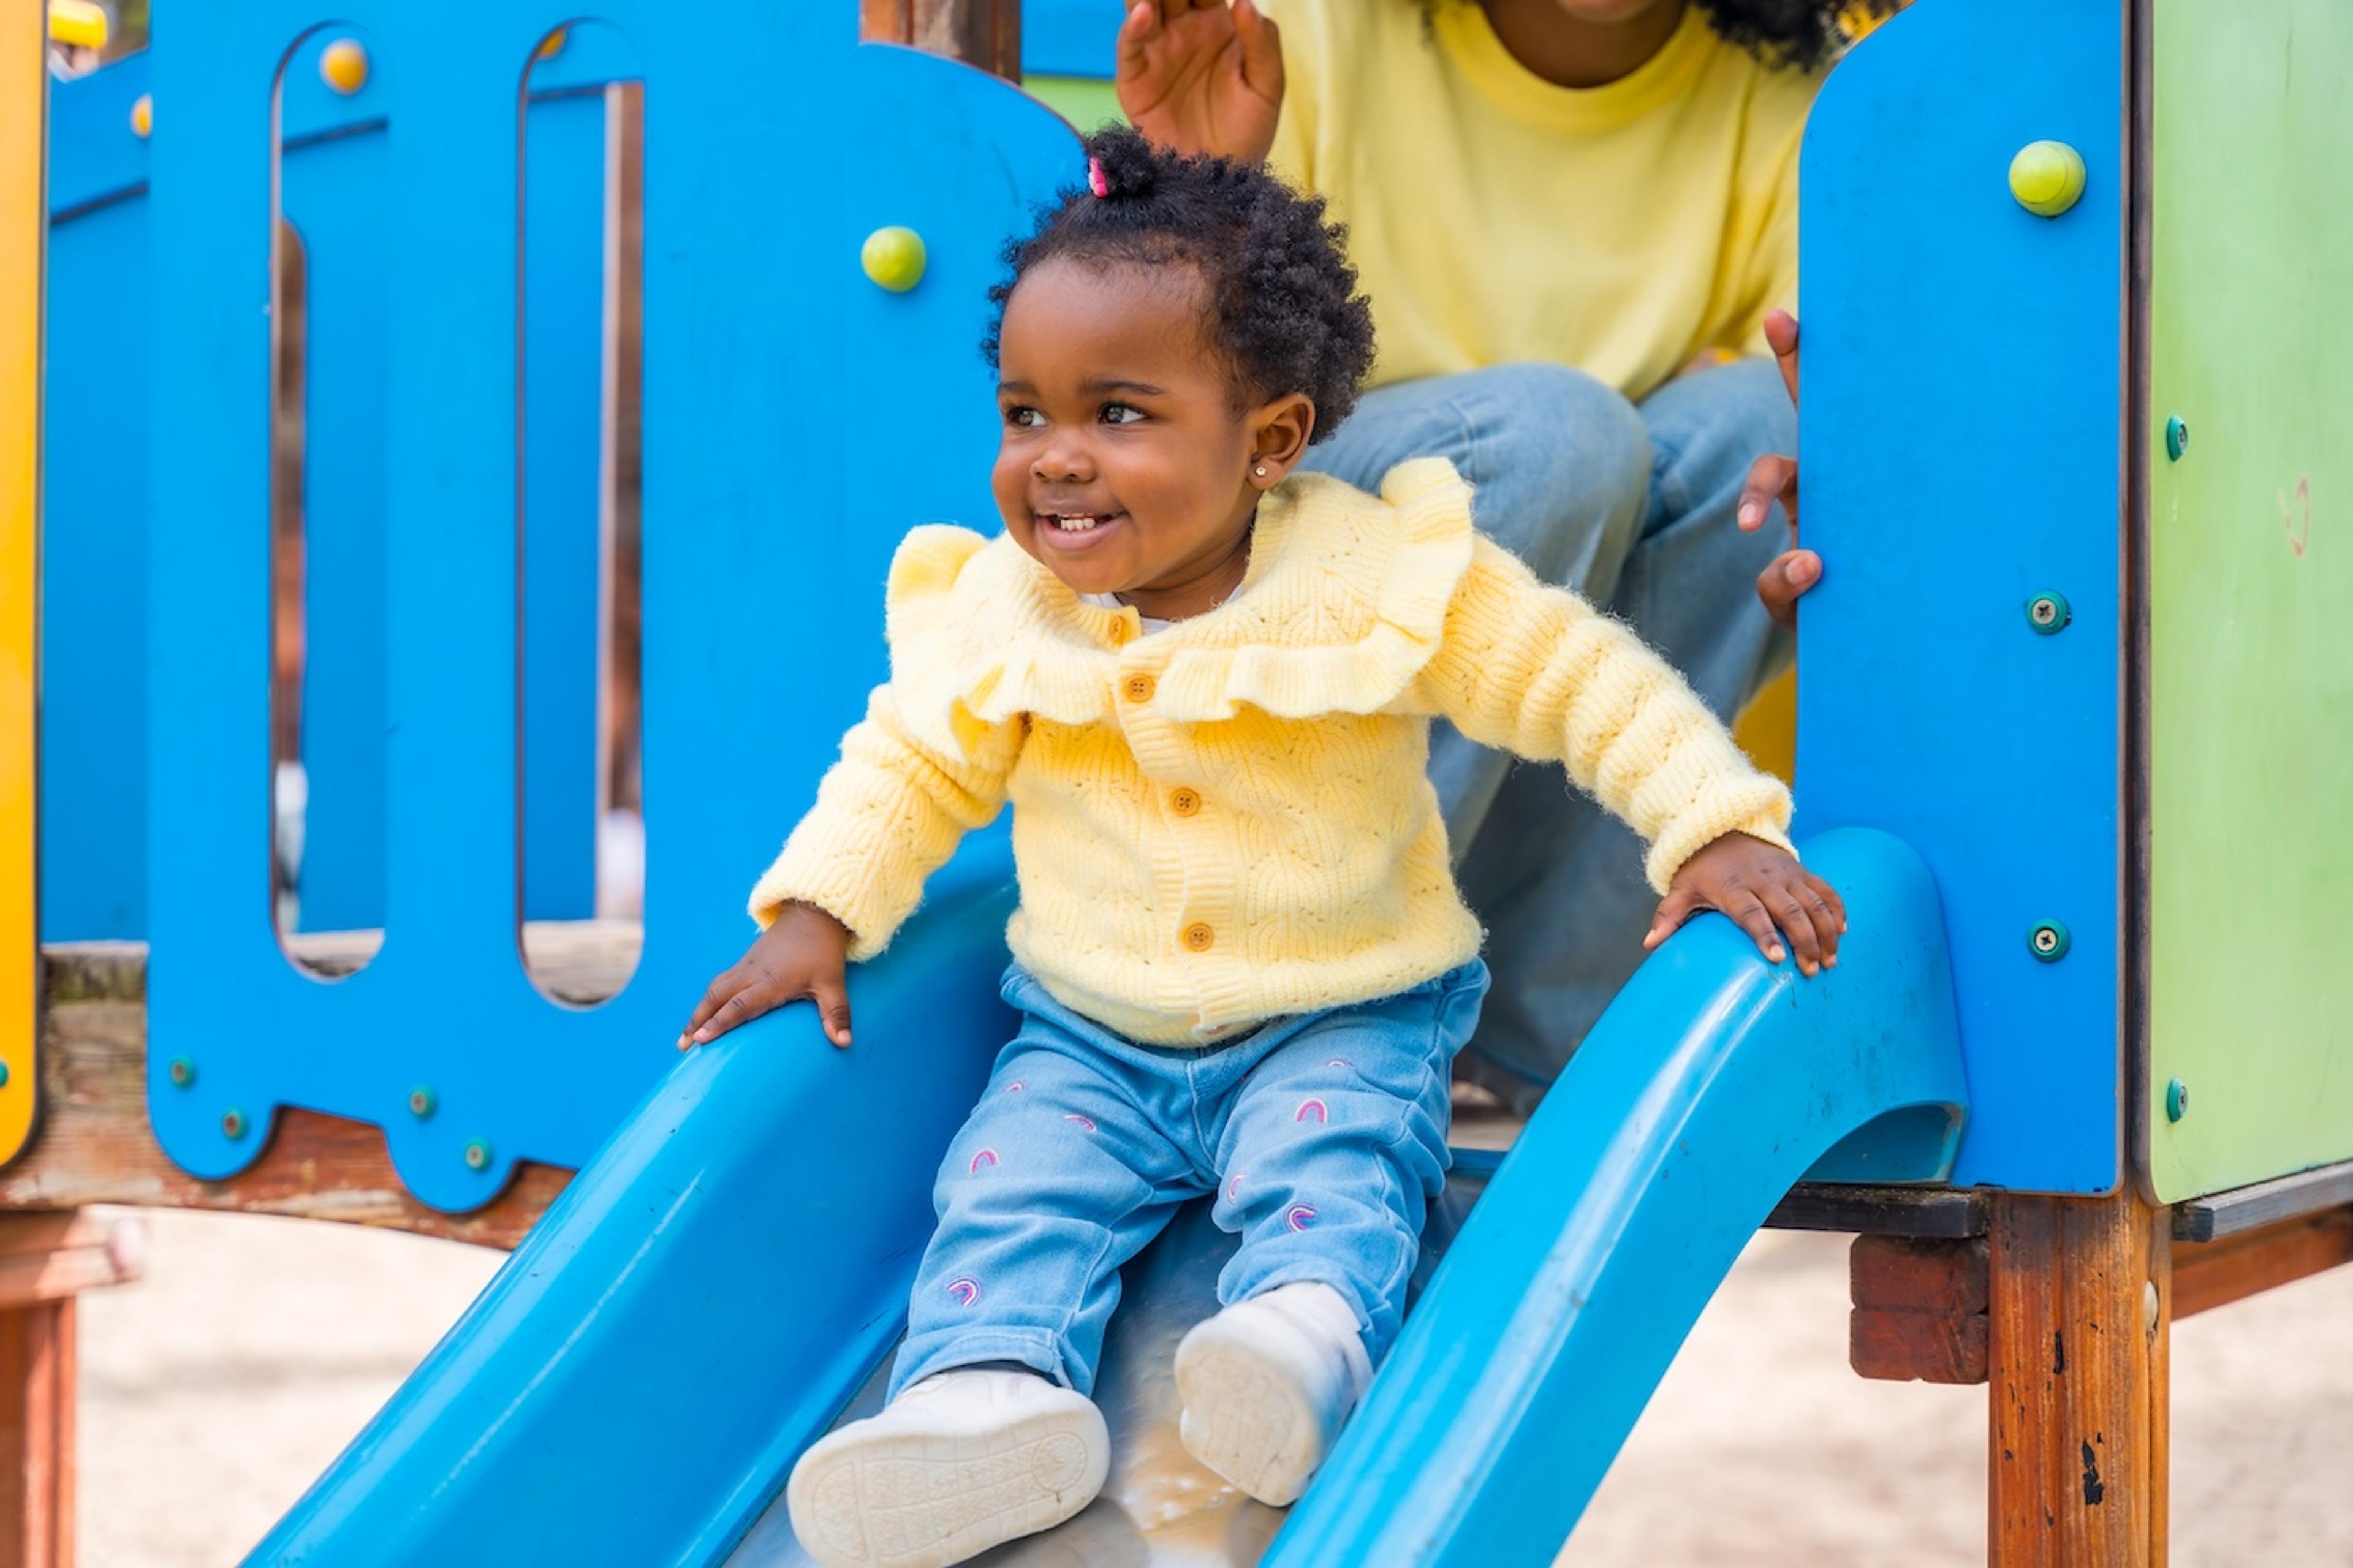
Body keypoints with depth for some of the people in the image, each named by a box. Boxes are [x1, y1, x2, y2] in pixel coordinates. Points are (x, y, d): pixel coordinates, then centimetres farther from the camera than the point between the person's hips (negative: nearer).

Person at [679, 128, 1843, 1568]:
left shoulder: (1381, 581, -15)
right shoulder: (999, 612, -5)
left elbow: (1586, 680, -10)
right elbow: (913, 764, 9)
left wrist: (1717, 825, -19)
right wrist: (819, 914, 0)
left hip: (1341, 1022, -2)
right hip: (1090, 1034, 3)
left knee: (1331, 1163, -29)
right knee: (1014, 1181, -19)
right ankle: (990, 1388, -35)